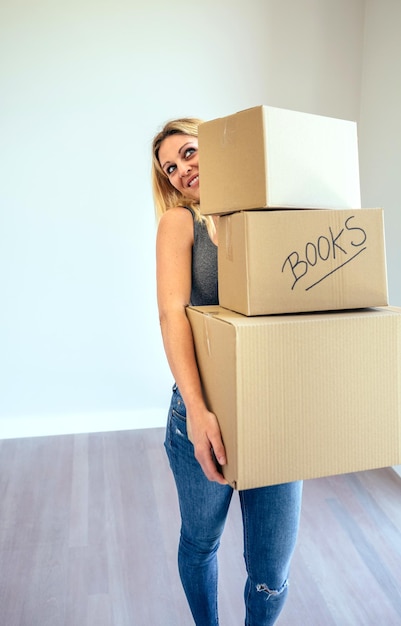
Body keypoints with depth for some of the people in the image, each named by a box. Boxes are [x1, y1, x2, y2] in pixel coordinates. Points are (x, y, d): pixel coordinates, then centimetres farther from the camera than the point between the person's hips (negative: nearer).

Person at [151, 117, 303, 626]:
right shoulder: (180, 222, -2)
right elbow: (172, 313, -15)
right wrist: (197, 411, -26)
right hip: (206, 415, -1)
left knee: (271, 573, 10)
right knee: (200, 543, 20)